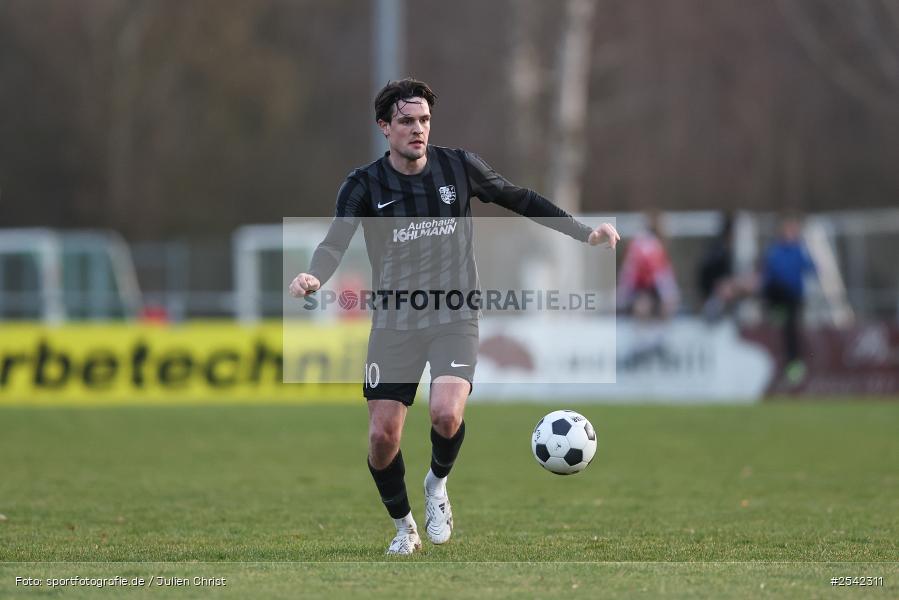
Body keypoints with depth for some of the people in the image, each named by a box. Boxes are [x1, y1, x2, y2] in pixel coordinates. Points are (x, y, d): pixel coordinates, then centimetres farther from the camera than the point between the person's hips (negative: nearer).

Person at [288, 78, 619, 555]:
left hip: (454, 319, -1)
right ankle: (403, 527, 23)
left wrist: (584, 233, 8)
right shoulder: (365, 185, -5)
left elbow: (520, 200, 12)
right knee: (382, 435, -3)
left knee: (446, 414, -25)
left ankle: (437, 484, 8)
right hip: (394, 323, 1)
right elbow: (335, 242, -19)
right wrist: (314, 275, -41)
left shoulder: (459, 167, -1)